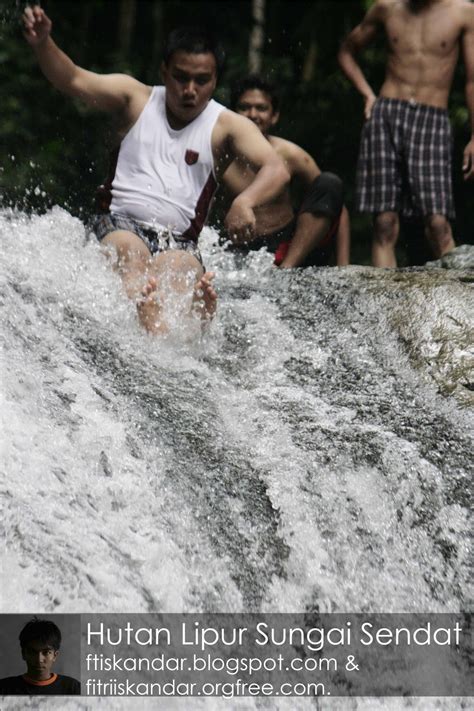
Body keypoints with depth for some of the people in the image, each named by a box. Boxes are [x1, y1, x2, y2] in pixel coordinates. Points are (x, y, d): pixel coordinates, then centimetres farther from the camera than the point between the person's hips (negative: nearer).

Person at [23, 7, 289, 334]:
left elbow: (277, 169, -11)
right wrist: (42, 43, -13)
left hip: (179, 241, 0)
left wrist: (245, 202, -33)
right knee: (128, 250, -36)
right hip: (121, 225, 0)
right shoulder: (137, 99, 14)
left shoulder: (227, 125, 4)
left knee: (180, 267, -36)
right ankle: (158, 333, -64)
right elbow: (72, 79, 8)